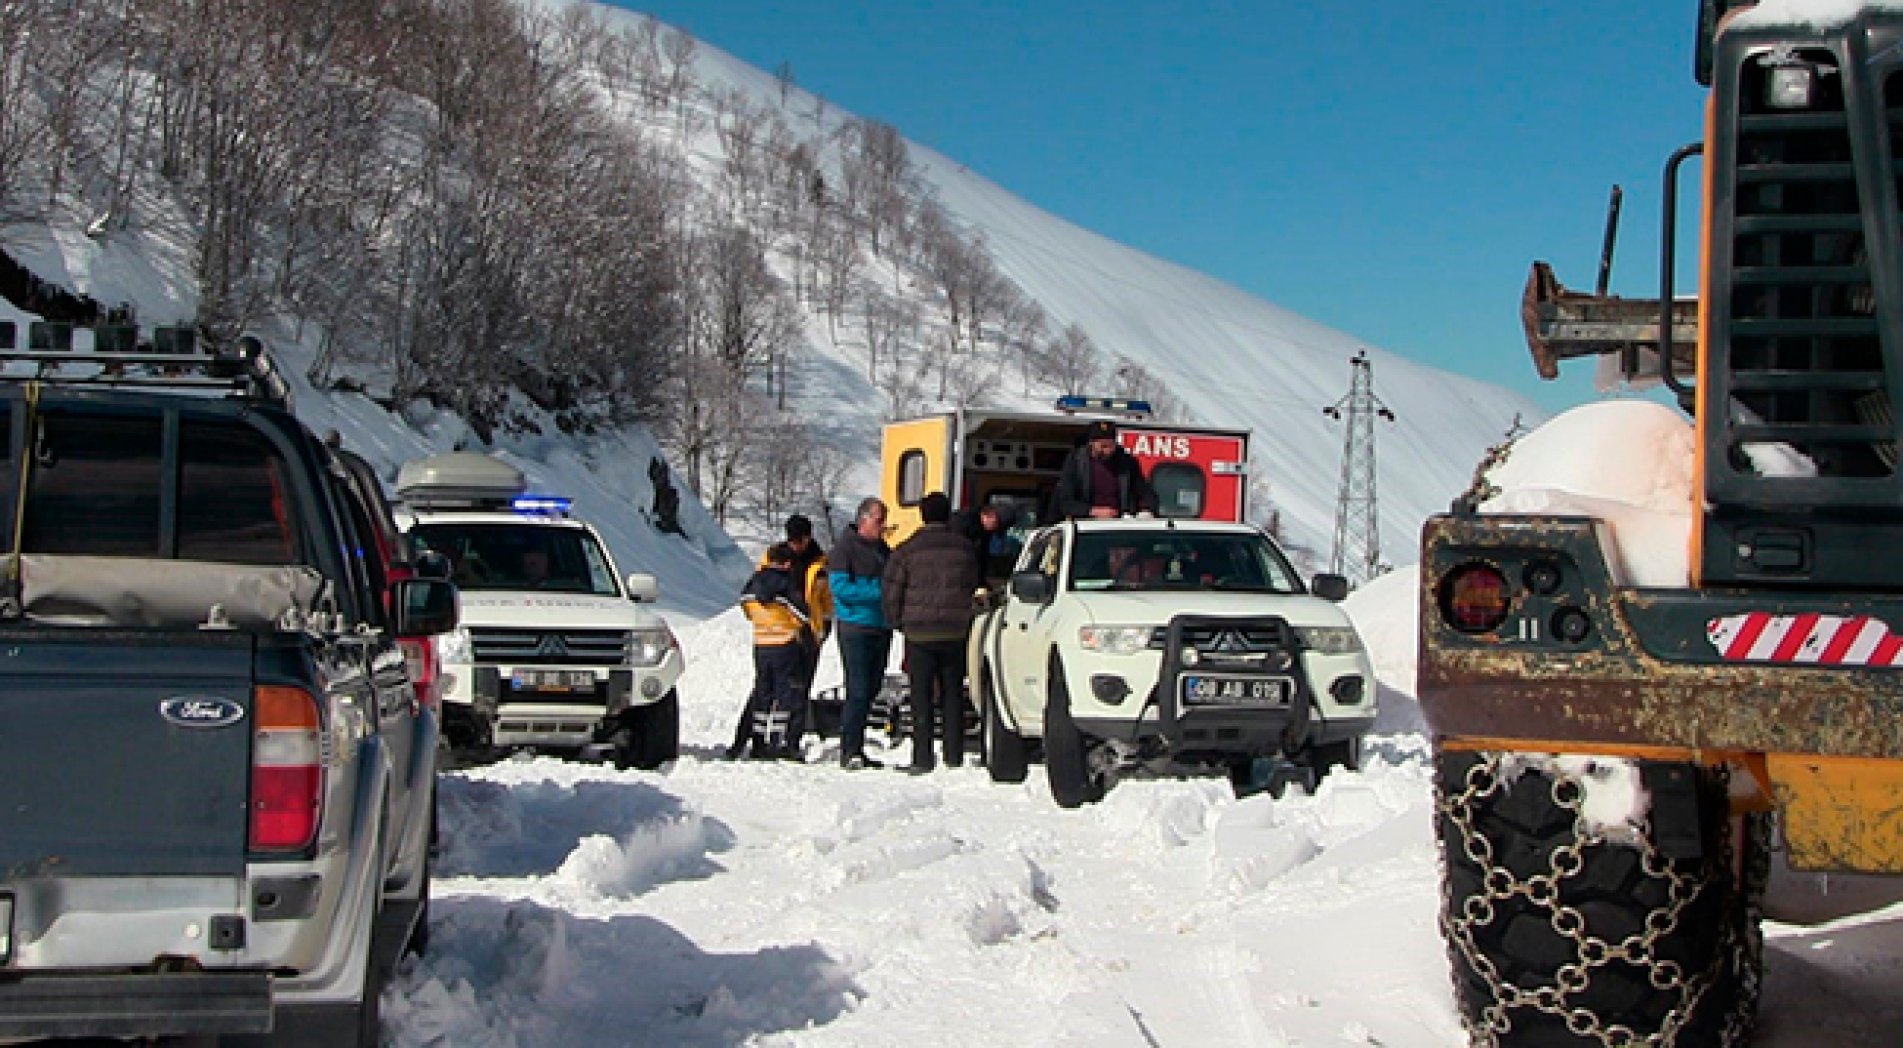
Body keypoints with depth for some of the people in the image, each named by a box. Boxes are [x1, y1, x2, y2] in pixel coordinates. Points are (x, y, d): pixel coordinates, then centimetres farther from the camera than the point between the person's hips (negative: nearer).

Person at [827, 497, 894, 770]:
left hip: (881, 628, 7)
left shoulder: (884, 550, 16)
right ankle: (850, 752, -7)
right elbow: (840, 587, -14)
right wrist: (879, 592, -18)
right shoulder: (845, 548, -5)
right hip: (856, 627, -7)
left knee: (871, 690, 9)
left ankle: (857, 750, 16)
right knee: (858, 691, -11)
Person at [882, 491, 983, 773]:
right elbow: (975, 584, 12)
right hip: (956, 633, 2)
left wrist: (900, 623, 12)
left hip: (919, 633, -2)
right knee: (953, 694, 11)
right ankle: (954, 755, 14)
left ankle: (922, 758, -2)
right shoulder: (965, 548, 3)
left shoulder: (907, 550, -4)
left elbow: (891, 594, -3)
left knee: (922, 696, 1)